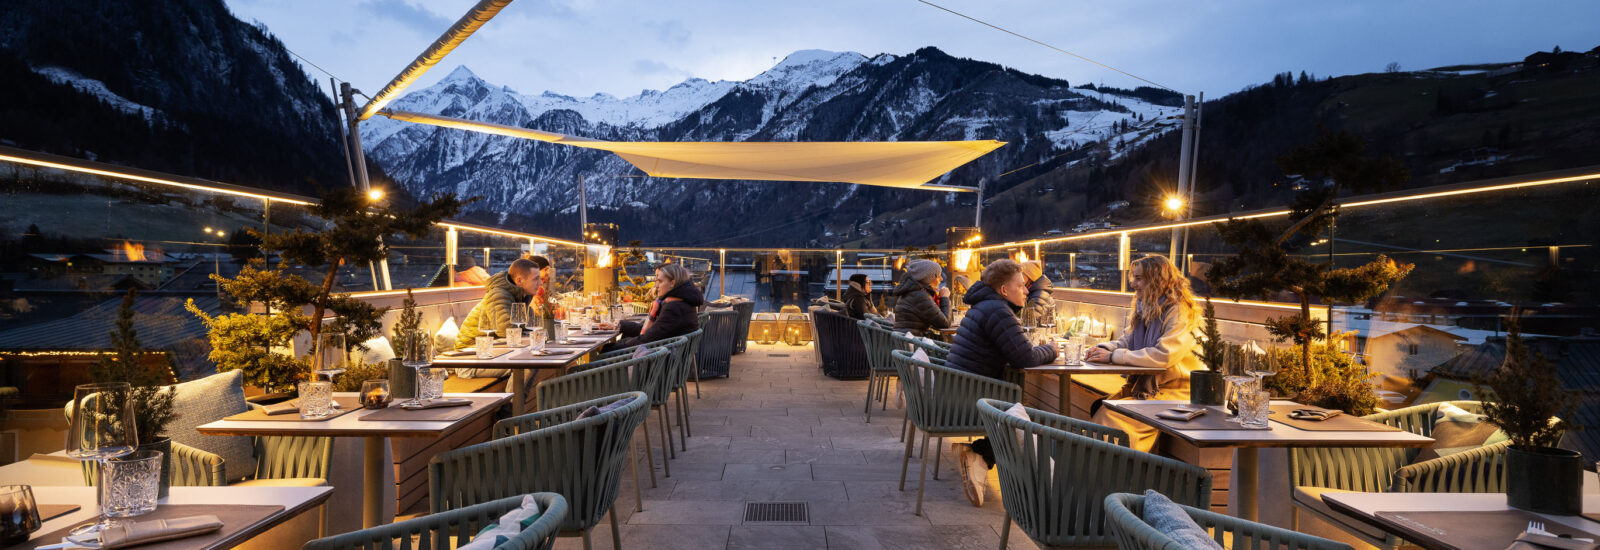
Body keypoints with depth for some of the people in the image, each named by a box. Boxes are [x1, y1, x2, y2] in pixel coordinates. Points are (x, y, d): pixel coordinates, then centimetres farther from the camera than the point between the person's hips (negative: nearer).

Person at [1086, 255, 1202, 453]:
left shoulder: (1179, 313, -14)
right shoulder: (1146, 309, 14)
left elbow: (1164, 355, -26)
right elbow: (1126, 340, 19)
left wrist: (1114, 356, -23)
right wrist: (1104, 348, -5)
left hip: (1174, 392, -8)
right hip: (1143, 386, 8)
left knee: (1110, 416, -26)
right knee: (1102, 408, -14)